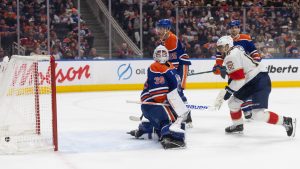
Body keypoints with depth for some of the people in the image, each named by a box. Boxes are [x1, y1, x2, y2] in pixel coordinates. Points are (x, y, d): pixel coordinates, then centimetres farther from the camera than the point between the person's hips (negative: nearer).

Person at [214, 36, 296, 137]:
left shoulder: (231, 56, -17)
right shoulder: (235, 50, 13)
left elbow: (238, 80, -23)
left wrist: (226, 94, -19)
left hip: (260, 81, -11)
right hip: (251, 81, 11)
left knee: (258, 114, -17)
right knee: (233, 102, 17)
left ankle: (287, 122, -6)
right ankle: (238, 125, 36)